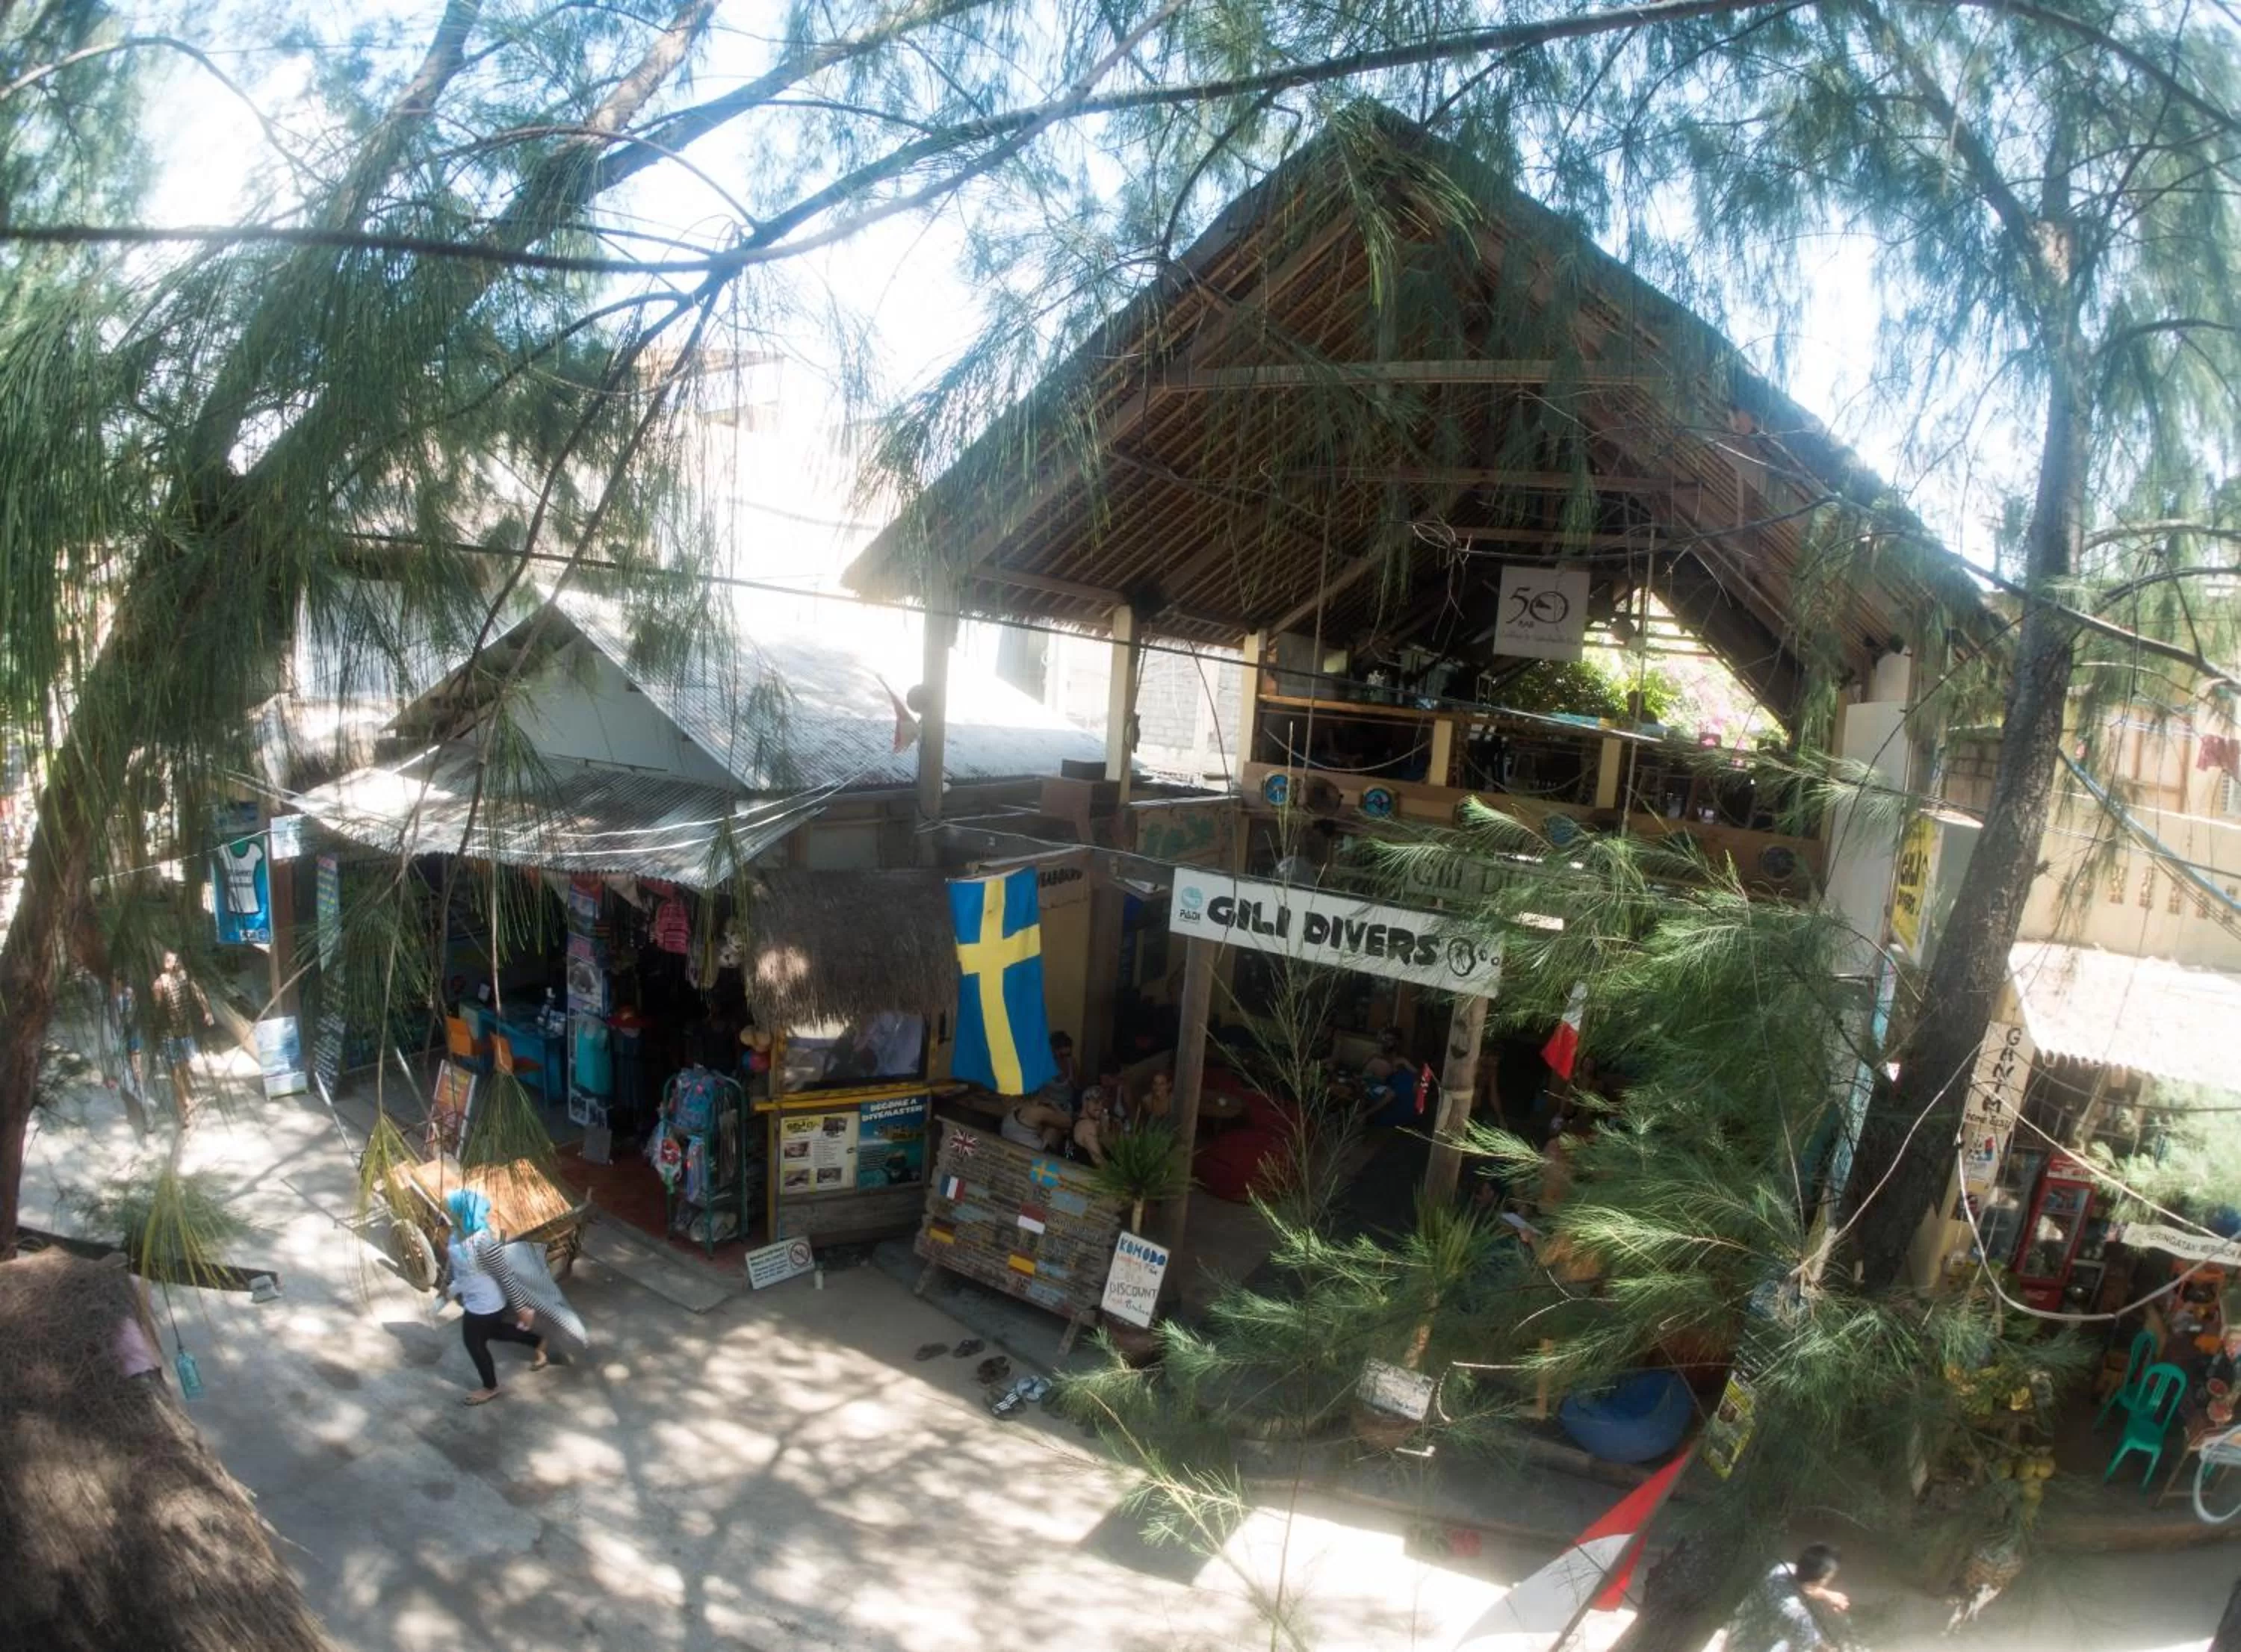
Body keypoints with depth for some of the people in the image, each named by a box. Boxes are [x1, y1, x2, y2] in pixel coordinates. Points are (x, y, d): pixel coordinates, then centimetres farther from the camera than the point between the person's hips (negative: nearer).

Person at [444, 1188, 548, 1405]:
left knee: (474, 1343, 16)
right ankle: (539, 1343, 49)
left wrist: (523, 1308, -20)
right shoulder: (459, 1230, -12)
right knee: (494, 1331, 28)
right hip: (474, 1299, 8)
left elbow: (506, 1276, -29)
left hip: (484, 1304, -8)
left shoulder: (485, 1242, -38)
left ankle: (490, 1388, 43)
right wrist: (454, 1286, 24)